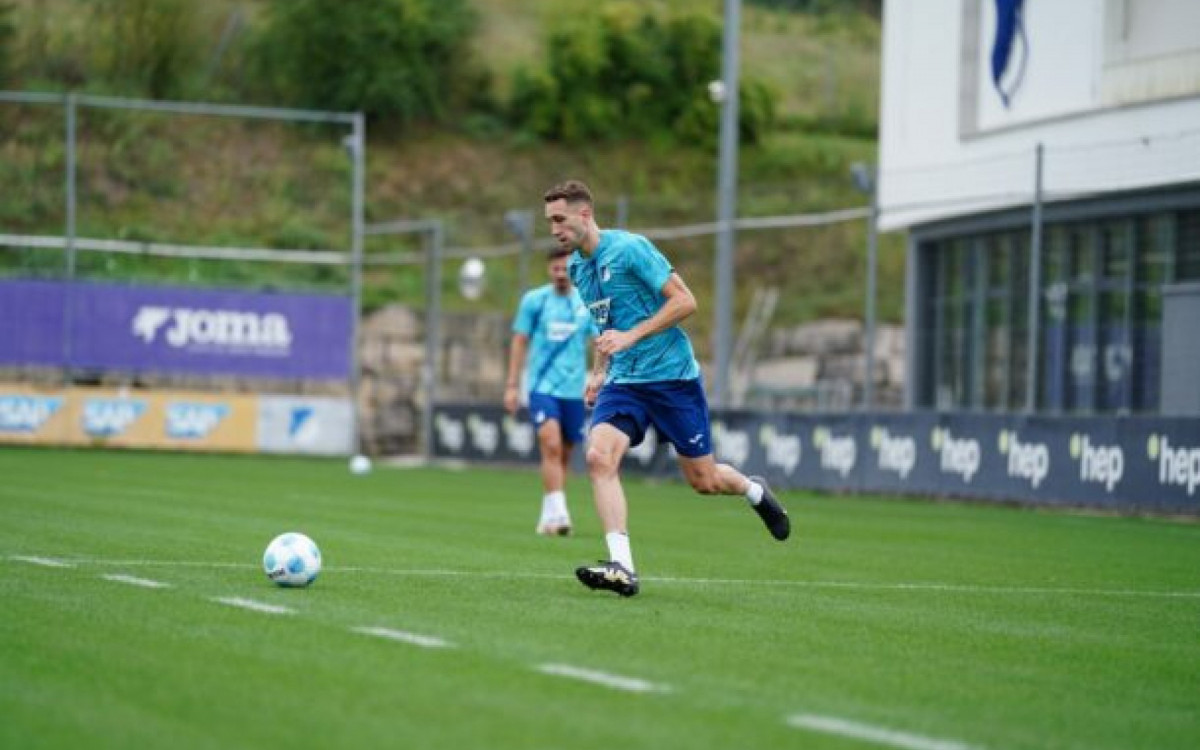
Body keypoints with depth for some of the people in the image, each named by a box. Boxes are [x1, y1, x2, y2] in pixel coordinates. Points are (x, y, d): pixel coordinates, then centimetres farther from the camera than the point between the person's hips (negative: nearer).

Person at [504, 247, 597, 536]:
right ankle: (557, 513, -24)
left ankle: (548, 517, 18)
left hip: (574, 390, 3)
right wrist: (512, 386, 1)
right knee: (551, 447, -19)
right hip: (541, 386, -3)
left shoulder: (588, 303, 6)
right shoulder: (534, 300, 1)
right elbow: (520, 343, 5)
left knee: (564, 455, 6)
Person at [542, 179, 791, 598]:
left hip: (672, 375, -6)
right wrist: (598, 371, 14)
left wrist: (631, 336, -22)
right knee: (599, 457, -21)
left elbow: (685, 301, -16)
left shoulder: (629, 248, -14)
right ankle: (622, 566, -26)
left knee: (703, 481, 3)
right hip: (623, 381, 6)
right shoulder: (576, 268, 9)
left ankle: (755, 491, 39)